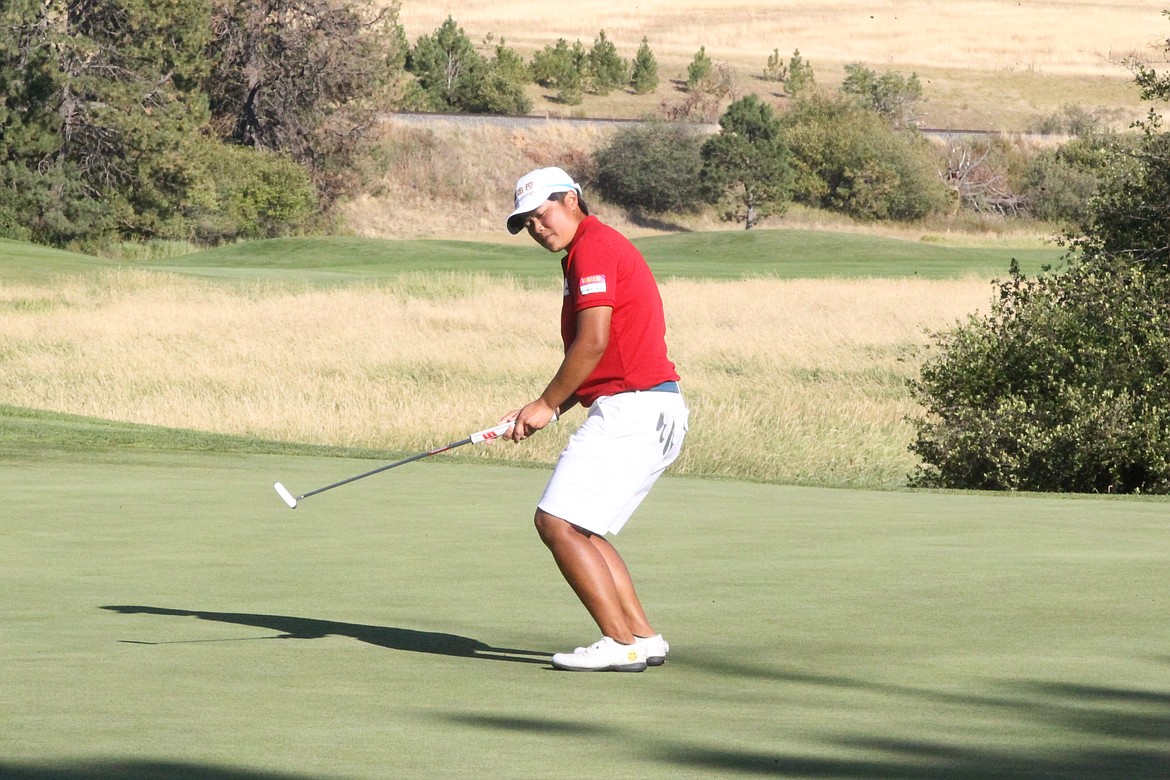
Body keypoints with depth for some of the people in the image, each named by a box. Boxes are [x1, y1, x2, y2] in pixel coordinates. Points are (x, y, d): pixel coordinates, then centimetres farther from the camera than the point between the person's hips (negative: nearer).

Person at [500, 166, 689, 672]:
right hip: (654, 411, 11)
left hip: (630, 408, -11)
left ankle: (621, 643, -9)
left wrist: (547, 404, -6)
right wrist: (546, 410, 11)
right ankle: (643, 636, 12)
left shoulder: (593, 247, -9)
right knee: (579, 529, 15)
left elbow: (594, 343, -18)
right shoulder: (601, 248, 22)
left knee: (558, 522, -9)